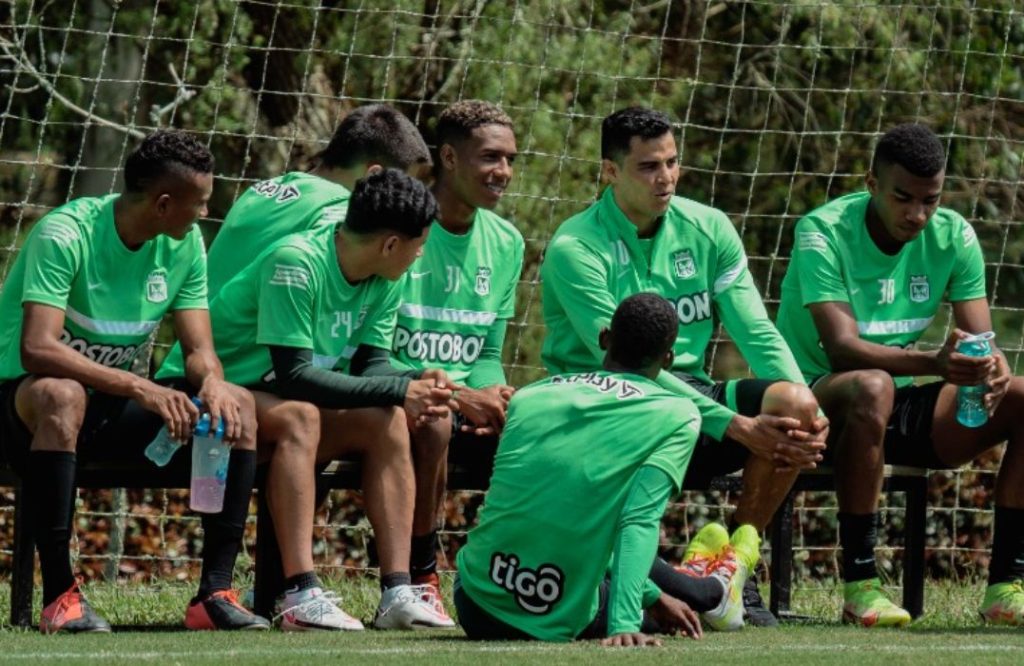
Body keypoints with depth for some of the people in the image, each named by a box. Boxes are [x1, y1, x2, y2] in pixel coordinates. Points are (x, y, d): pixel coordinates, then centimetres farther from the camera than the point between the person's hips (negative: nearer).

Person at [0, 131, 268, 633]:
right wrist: (140, 388, -40)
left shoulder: (185, 245, 0)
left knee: (237, 404, -14)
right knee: (61, 395, -41)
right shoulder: (66, 234, -22)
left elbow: (199, 350, 0)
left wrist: (211, 382, -26)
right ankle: (59, 596, -36)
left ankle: (215, 592, -17)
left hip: (113, 407, 6)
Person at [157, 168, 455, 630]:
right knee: (297, 416, -36)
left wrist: (415, 387, -24)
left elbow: (371, 368, -1)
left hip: (271, 397, 8)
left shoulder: (383, 283, 0)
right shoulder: (296, 263, -26)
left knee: (388, 419, -15)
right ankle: (300, 596, -42)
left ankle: (397, 592, -21)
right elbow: (294, 375, -29)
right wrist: (398, 390, -29)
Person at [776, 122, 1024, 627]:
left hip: (904, 405, 6)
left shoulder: (953, 237, 0)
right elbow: (842, 348, -28)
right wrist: (935, 363, -44)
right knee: (872, 388, -41)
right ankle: (860, 587, -35)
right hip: (819, 394, -6)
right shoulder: (824, 233, -17)